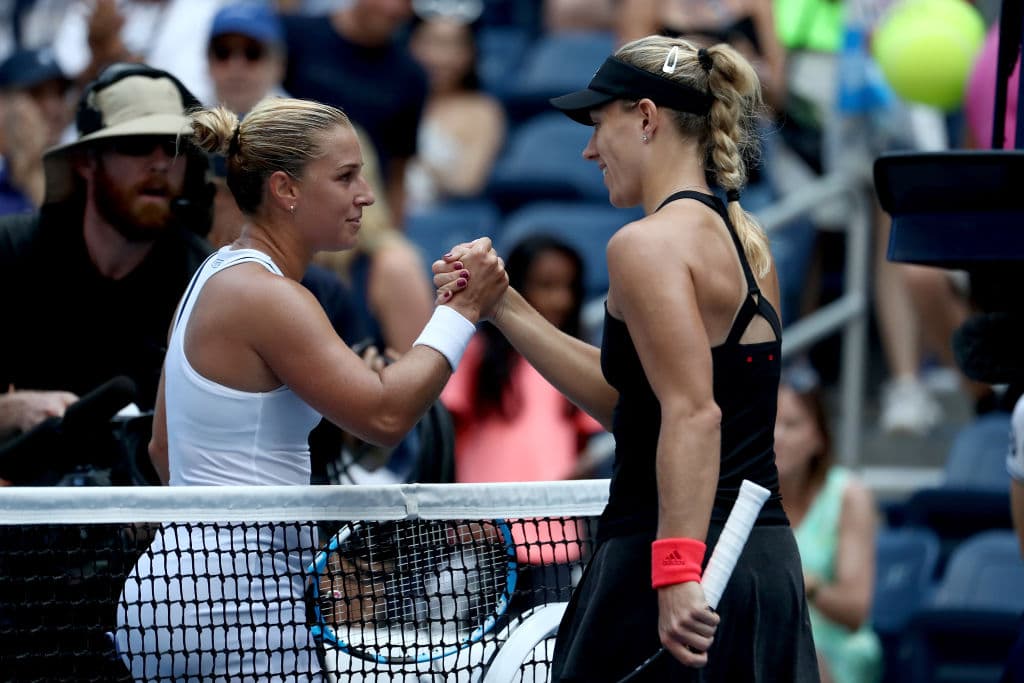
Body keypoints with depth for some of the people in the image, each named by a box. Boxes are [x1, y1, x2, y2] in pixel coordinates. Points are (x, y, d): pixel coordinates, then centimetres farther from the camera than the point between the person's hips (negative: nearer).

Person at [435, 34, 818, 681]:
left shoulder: (650, 243, -12)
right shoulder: (744, 237, 15)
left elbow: (692, 415, -23)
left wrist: (676, 571, -28)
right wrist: (504, 307, 19)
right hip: (768, 559, 8)